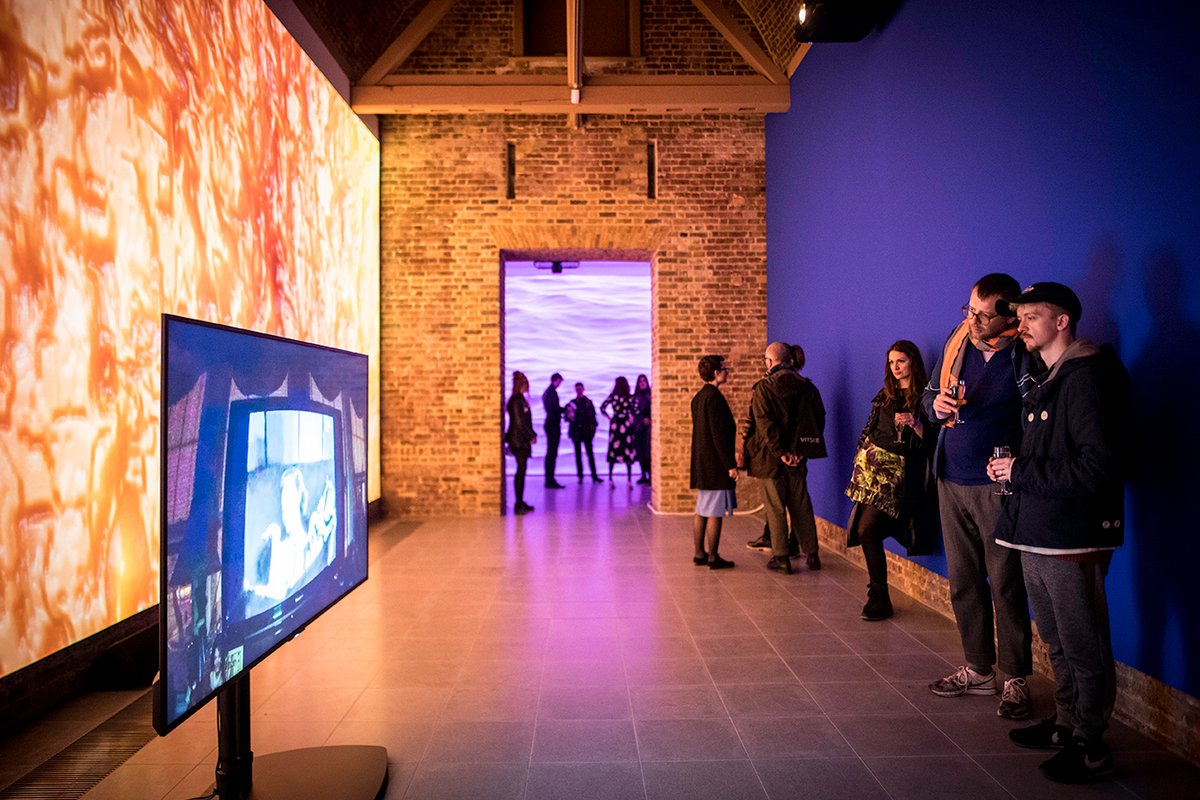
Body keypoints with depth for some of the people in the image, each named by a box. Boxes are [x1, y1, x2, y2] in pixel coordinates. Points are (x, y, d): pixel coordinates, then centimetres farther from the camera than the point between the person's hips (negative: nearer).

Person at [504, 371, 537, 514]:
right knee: (521, 470, -6)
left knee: (521, 471, 12)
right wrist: (531, 437, -11)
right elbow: (519, 423, -18)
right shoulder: (516, 400, -15)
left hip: (521, 441, 9)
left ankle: (520, 502, 19)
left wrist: (532, 435, 13)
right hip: (519, 441, -9)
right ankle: (519, 504, -2)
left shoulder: (520, 399, 15)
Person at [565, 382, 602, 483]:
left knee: (590, 453, -2)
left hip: (587, 431, 0)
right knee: (578, 453, 3)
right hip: (576, 431, 0)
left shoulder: (588, 402, 8)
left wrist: (593, 427, -2)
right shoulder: (572, 403, 6)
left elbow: (593, 415, 7)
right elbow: (567, 415, 3)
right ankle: (580, 476, 6)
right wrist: (569, 416, -19)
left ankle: (594, 475, -2)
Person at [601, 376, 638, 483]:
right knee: (628, 451, 2)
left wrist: (609, 417, 5)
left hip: (615, 425, 2)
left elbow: (602, 408, -5)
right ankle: (629, 479, -1)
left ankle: (610, 478, 7)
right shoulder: (630, 397, -4)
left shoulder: (613, 396, 0)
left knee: (613, 450, 8)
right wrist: (631, 419, 0)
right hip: (626, 426, -2)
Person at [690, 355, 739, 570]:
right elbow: (719, 434, -20)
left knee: (702, 510, 13)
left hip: (702, 463, 10)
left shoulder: (698, 397, 14)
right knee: (716, 512, -3)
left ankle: (698, 553, 18)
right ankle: (713, 557, 2)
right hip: (716, 463, -10)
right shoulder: (714, 397, -16)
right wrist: (730, 464, -17)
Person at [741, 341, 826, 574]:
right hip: (798, 455, 4)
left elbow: (765, 423, -17)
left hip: (771, 457, -4)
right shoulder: (807, 387, 3)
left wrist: (780, 453, -15)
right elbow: (819, 418, 4)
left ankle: (781, 557, 9)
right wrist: (803, 449, 6)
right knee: (801, 506, 13)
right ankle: (811, 554, 19)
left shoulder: (763, 388, -10)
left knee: (776, 507, 5)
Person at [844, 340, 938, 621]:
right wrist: (862, 456, 14)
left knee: (867, 530, -16)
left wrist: (914, 423, -24)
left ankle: (879, 600, -4)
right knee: (860, 529, 0)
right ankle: (877, 597, 11)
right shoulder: (884, 395, 17)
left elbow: (929, 441, -7)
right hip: (870, 466, 6)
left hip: (895, 471, -6)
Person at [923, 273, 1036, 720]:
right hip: (952, 482, 6)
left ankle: (1016, 680, 17)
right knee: (963, 581, 13)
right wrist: (936, 404, -6)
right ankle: (978, 670, 27)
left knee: (1005, 583, 1)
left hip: (998, 486, -5)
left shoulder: (1025, 355, -10)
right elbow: (929, 396, 16)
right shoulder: (956, 344, 7)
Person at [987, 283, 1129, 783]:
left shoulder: (1088, 377, -15)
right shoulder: (1047, 380, 15)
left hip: (1072, 537, -10)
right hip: (1038, 534, 10)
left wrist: (1021, 471, -17)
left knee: (1084, 648, 4)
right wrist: (1013, 470, 4)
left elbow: (1099, 467, -23)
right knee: (1057, 642, 21)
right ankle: (1065, 724, 36)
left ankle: (1090, 748, 18)